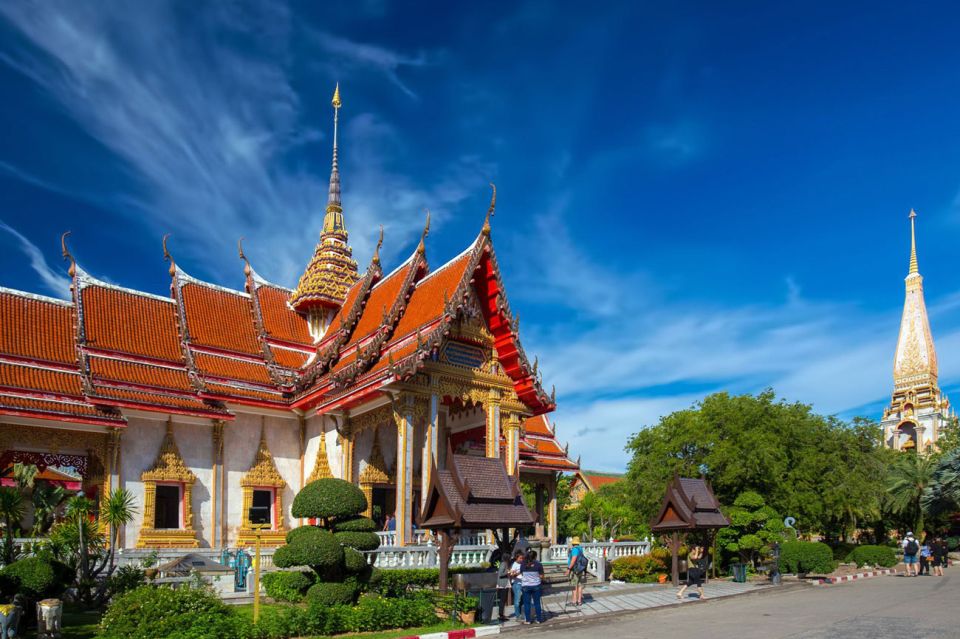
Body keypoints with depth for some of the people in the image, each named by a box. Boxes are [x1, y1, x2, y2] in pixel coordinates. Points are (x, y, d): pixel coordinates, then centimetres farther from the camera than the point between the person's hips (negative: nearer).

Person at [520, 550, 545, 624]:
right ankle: (539, 619, 15)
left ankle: (527, 620, 11)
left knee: (527, 603, 8)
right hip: (536, 585, 0)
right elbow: (541, 576, -8)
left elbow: (521, 574, 6)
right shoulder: (538, 564, -9)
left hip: (526, 586, 0)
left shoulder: (523, 565, -4)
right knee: (537, 603, 11)